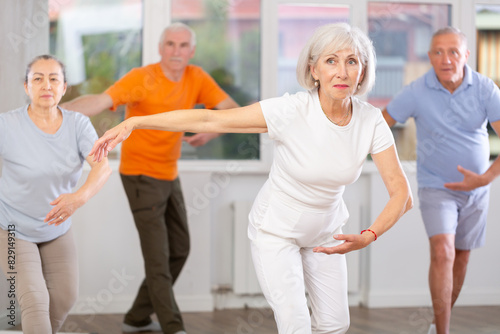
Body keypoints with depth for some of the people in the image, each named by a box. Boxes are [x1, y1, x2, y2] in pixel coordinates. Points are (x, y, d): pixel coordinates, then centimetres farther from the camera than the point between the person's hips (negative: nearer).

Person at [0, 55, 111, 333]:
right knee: (35, 301, -14)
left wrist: (81, 196, -45)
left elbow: (103, 165, -26)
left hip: (57, 231, 4)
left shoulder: (78, 124, -11)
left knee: (65, 298, 11)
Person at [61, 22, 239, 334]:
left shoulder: (197, 78, -3)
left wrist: (212, 131, -27)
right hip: (141, 176, -8)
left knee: (179, 250, 13)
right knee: (158, 255, -8)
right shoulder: (142, 79, -21)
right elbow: (100, 101, -35)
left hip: (169, 176, 8)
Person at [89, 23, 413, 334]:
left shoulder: (371, 121, -18)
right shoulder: (290, 110, -28)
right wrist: (132, 123, -33)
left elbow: (401, 192, -19)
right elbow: (208, 119, -29)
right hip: (276, 231, -4)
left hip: (324, 233, 4)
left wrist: (368, 237, -38)